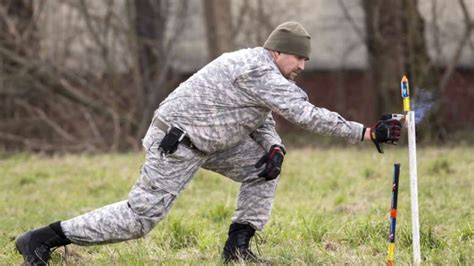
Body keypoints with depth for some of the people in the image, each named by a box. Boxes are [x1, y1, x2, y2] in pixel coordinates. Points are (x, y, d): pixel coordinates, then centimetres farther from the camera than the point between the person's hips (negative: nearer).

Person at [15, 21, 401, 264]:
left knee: (264, 166, 4)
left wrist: (274, 147, -7)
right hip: (177, 142, -10)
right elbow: (307, 115, -27)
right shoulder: (258, 73, -23)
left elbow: (262, 120, 15)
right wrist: (366, 133, -26)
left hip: (207, 140, 10)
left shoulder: (264, 71, 9)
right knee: (141, 216, -10)